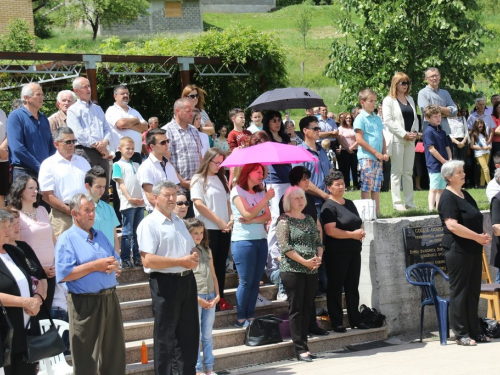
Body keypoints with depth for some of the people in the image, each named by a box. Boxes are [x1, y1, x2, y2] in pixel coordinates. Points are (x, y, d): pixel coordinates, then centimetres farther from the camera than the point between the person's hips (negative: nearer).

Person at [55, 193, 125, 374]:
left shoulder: (100, 236, 15)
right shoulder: (66, 239, -8)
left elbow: (115, 261, 19)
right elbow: (63, 274, -18)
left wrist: (114, 266, -6)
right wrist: (95, 266, -17)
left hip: (110, 299, 7)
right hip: (85, 303, -7)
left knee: (115, 351, 14)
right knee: (86, 358, 2)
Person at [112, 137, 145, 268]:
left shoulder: (136, 165, 18)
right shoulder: (118, 165, 1)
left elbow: (141, 182, 16)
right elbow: (121, 183, -6)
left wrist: (143, 198, 1)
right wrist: (129, 198, -15)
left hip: (140, 203, 6)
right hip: (127, 203, -6)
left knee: (138, 232, 8)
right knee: (127, 232, -4)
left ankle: (137, 257, 14)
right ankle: (125, 259, 0)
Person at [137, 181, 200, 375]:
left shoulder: (178, 221, 15)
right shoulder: (149, 224, -12)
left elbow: (193, 248, 24)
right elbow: (148, 261, -21)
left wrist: (194, 256, -1)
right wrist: (181, 261, -19)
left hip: (187, 280, 8)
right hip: (165, 283, -8)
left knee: (189, 332, 14)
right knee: (165, 336, 3)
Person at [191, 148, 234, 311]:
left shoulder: (222, 179, 16)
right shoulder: (199, 179, -4)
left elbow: (228, 201, 13)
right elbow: (199, 204, -12)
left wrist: (231, 219, -6)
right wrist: (219, 222, -12)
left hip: (224, 229, 6)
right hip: (208, 228, -6)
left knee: (221, 264, 8)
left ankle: (220, 297, 12)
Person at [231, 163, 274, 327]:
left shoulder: (260, 193, 14)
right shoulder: (237, 191, -6)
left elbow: (267, 216, 3)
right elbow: (248, 214, -17)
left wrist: (252, 221, -15)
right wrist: (266, 198, -16)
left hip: (261, 240, 6)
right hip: (243, 241, -6)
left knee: (256, 281, 5)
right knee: (246, 282, -5)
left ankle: (250, 316, 11)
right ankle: (241, 318, 2)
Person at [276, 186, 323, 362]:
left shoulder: (309, 219, 16)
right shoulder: (284, 220, -3)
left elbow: (318, 241, 16)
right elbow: (285, 246, -12)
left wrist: (319, 257, -5)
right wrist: (304, 261, -17)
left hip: (311, 270, 6)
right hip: (292, 270, -6)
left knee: (307, 308, 7)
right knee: (296, 309, -5)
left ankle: (304, 345, 12)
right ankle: (300, 349, -5)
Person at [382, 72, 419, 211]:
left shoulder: (410, 99, 18)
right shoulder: (389, 100, -2)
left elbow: (415, 118, 19)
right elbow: (388, 120, -11)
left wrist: (415, 132, 0)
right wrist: (404, 134, -14)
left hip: (410, 140, 6)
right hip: (396, 139, -6)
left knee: (408, 172, 7)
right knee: (397, 172, -4)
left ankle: (409, 201, 11)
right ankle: (397, 203, -4)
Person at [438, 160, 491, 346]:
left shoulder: (465, 195, 16)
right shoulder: (448, 198, -11)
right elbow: (452, 225, -21)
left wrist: (483, 236, 3)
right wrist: (477, 237, -18)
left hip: (473, 250, 9)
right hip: (458, 250, -9)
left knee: (473, 291, 10)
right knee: (459, 291, -3)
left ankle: (473, 331, 16)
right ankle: (461, 334, 1)